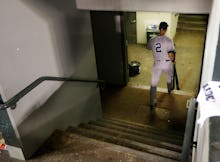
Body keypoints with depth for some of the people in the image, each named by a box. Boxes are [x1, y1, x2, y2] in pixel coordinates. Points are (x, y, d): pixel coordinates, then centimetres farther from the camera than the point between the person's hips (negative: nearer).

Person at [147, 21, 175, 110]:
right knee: (169, 77, 31)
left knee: (153, 84, 7)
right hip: (167, 64, -1)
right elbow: (171, 56, -21)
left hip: (157, 64, 1)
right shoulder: (169, 40, -18)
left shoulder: (152, 40, -8)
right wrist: (172, 60, 1)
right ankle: (170, 90, 59)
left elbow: (148, 48, 14)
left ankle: (152, 104, 6)